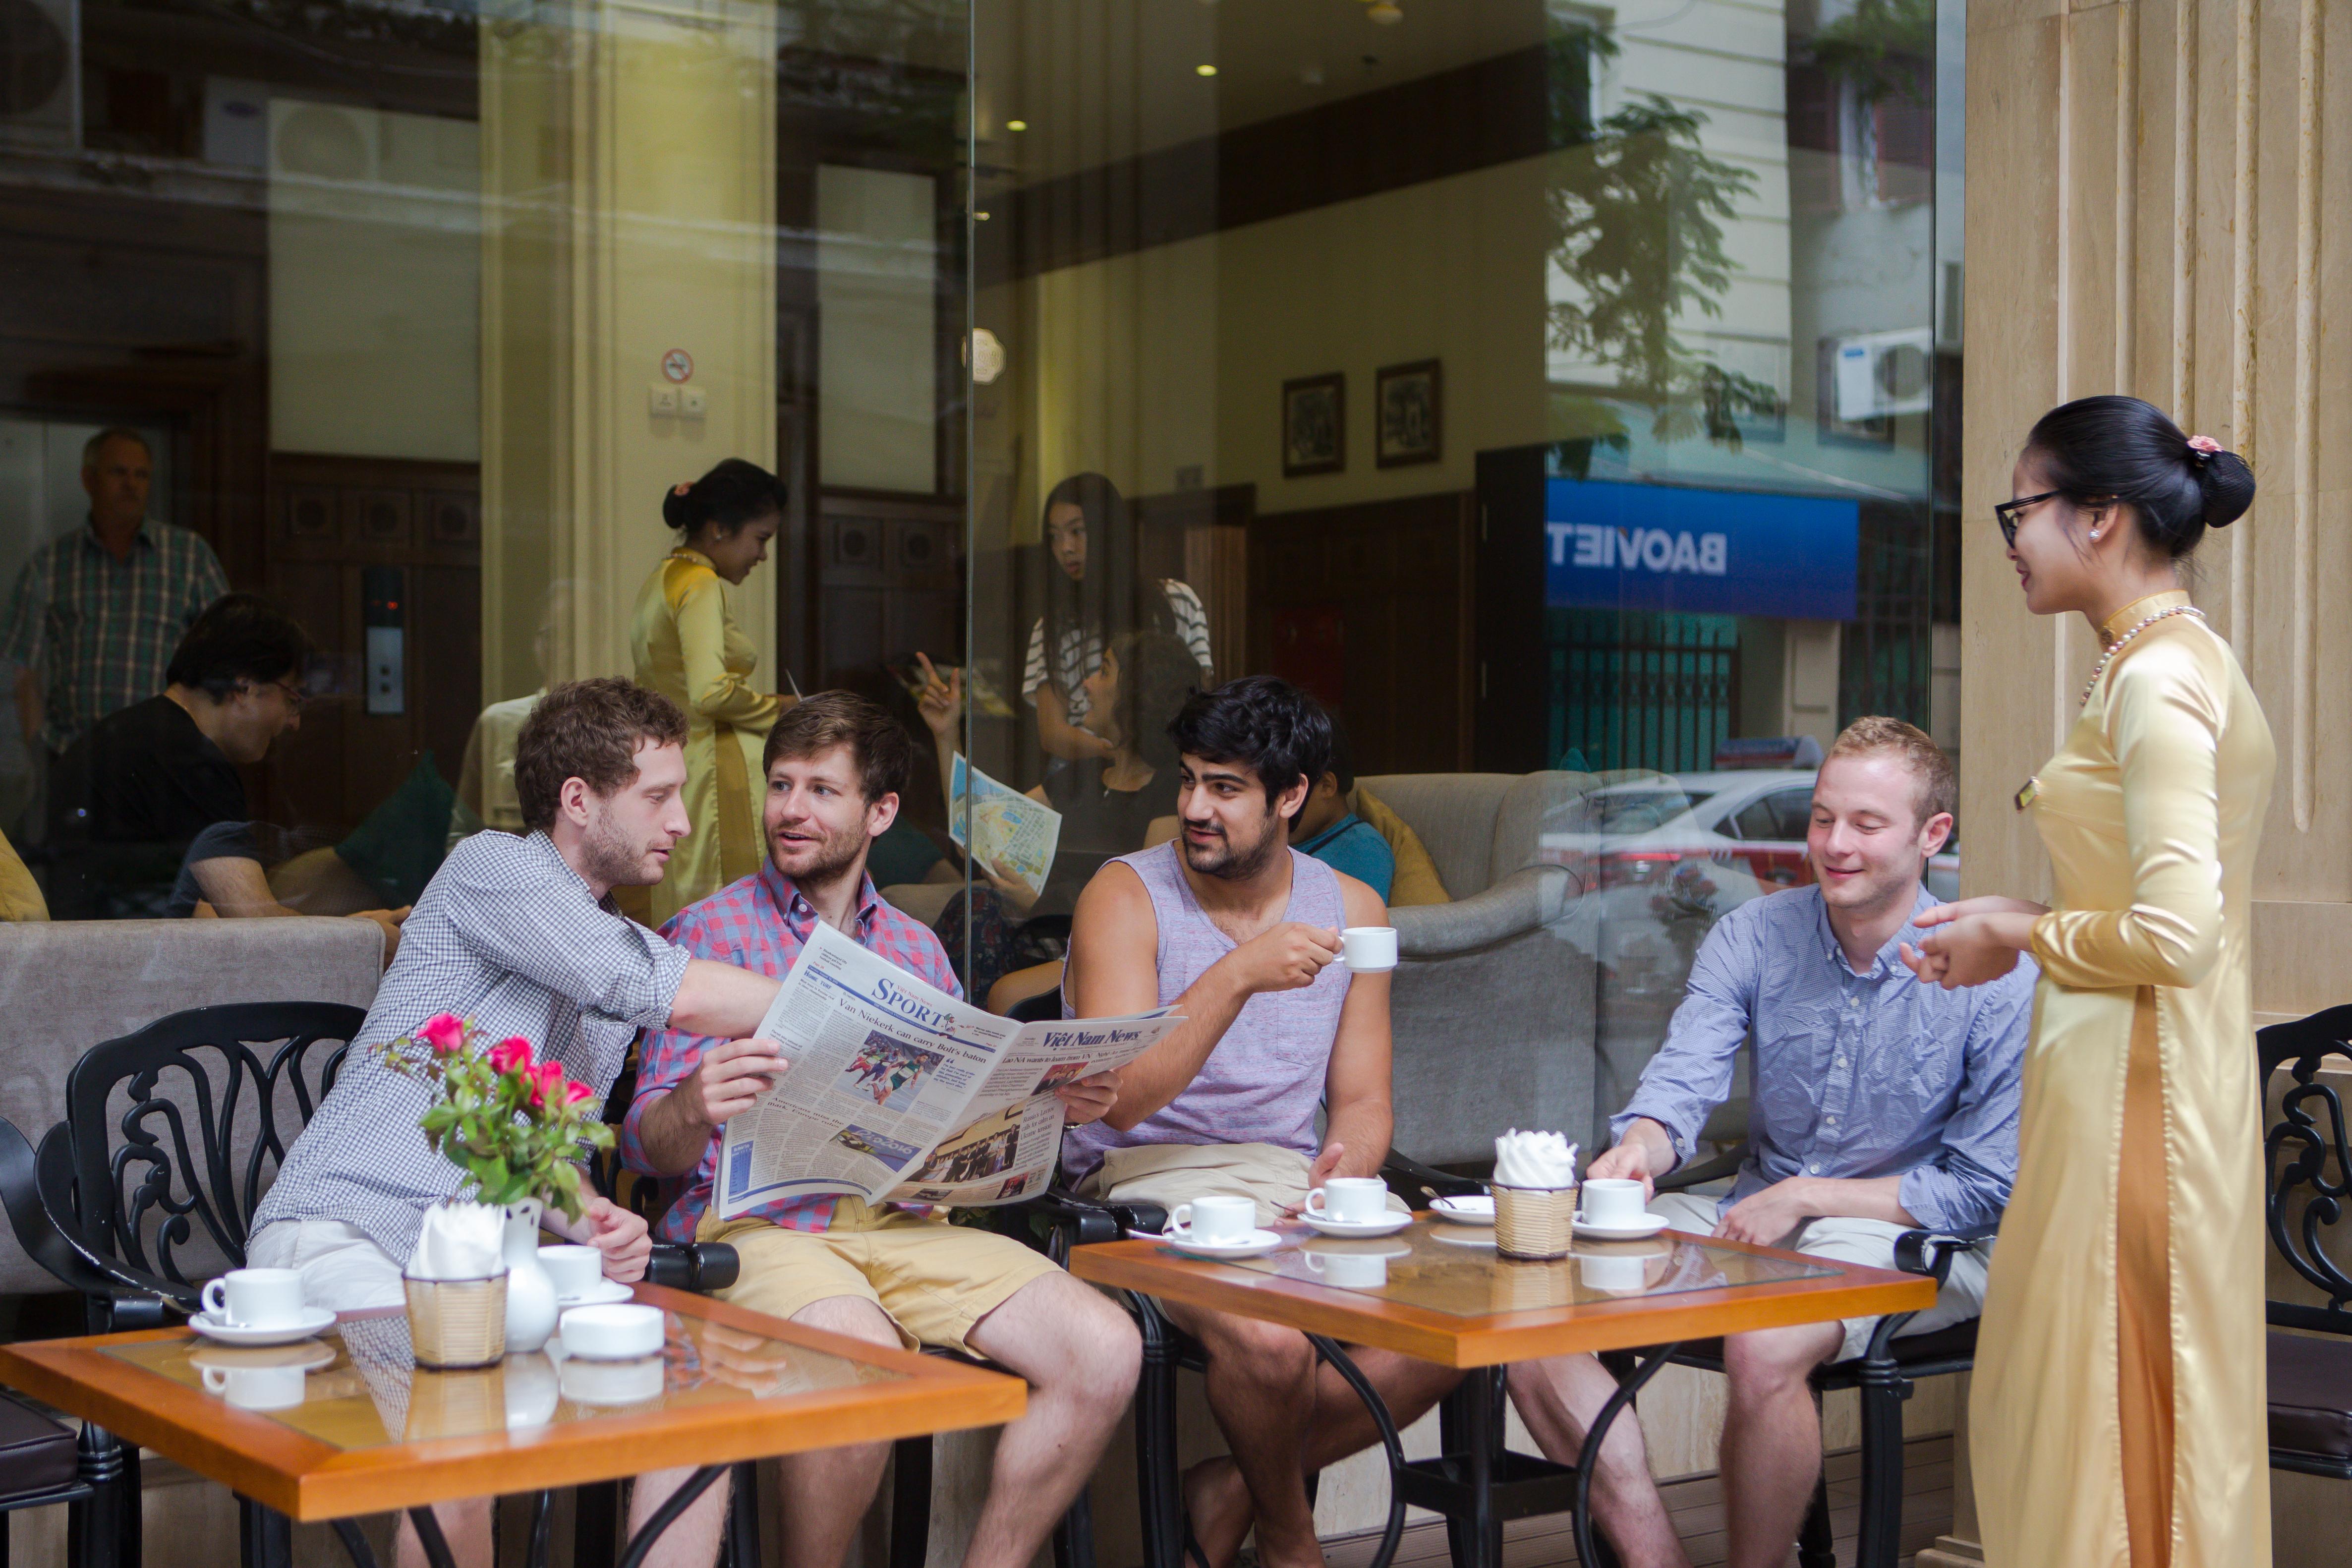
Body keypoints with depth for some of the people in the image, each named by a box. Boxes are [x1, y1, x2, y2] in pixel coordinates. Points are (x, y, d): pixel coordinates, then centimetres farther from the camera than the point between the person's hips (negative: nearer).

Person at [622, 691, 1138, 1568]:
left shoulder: (917, 949, 19)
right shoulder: (709, 933, 4)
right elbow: (647, 1147, -3)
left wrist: (1048, 1102, 0)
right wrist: (694, 1109, -27)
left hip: (902, 1222, 5)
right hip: (757, 1223, -5)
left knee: (1104, 1350, -18)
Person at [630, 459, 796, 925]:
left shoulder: (661, 581, 18)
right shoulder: (701, 585, -11)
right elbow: (710, 692, -23)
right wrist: (775, 708, -7)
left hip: (668, 765, 10)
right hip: (716, 772, -10)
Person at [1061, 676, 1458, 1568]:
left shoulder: (1352, 909, 10)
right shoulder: (1126, 897, -5)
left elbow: (1361, 1103, 11)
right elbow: (1117, 1097, -17)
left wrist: (1344, 1171, -12)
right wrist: (1238, 976, -28)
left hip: (1292, 1178, 5)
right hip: (1145, 1178, -5)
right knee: (1268, 1341, -34)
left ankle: (1233, 1492, -1)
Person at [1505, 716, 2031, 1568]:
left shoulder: (1998, 979, -11)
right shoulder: (1751, 938, 1)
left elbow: (1985, 1190, -9)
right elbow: (1681, 1081, -10)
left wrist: (1802, 1197, -14)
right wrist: (1637, 1150, -34)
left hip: (1912, 1241, -5)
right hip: (1752, 1212, 5)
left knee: (1763, 1348, -37)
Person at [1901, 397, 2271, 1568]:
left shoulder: (2159, 678, -17)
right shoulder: (2161, 663, 13)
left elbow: (2177, 936, -24)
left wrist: (2023, 934, -9)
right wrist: (2023, 926, 11)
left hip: (2136, 1096, -10)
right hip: (2117, 1082, 10)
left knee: (2106, 1415, 1)